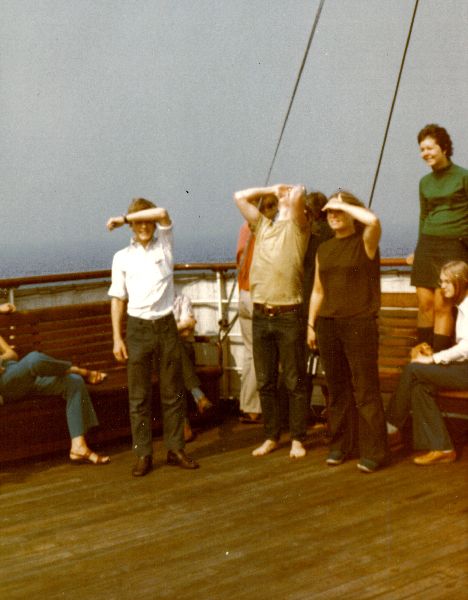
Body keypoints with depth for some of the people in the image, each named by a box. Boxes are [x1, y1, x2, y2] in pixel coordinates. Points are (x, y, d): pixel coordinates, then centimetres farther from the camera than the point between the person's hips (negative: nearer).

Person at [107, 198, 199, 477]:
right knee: (139, 396, 2)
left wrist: (123, 218, -8)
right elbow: (118, 299, 4)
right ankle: (143, 455, 9)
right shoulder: (122, 257, 5)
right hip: (138, 328, 0)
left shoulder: (164, 245, 6)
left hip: (166, 325, 1)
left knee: (173, 392, 6)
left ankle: (176, 449, 15)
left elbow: (162, 213, -12)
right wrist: (117, 338, -1)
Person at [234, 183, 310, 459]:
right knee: (265, 382, 10)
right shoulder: (262, 225, 16)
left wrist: (294, 192, 6)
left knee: (294, 382, 2)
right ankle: (271, 437, 21)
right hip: (261, 315, 5)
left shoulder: (297, 226, 1)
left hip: (288, 315, -5)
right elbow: (240, 196, 17)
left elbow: (299, 193, -16)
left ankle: (297, 439, 11)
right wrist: (271, 188, 17)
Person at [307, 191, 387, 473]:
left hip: (360, 323, -5)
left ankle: (373, 451, 0)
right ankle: (340, 445, 19)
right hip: (328, 325, 5)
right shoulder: (324, 250, 15)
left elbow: (373, 220, -24)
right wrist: (311, 324, 14)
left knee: (365, 389, -5)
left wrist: (344, 204, -11)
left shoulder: (365, 242, 0)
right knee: (337, 389, 9)